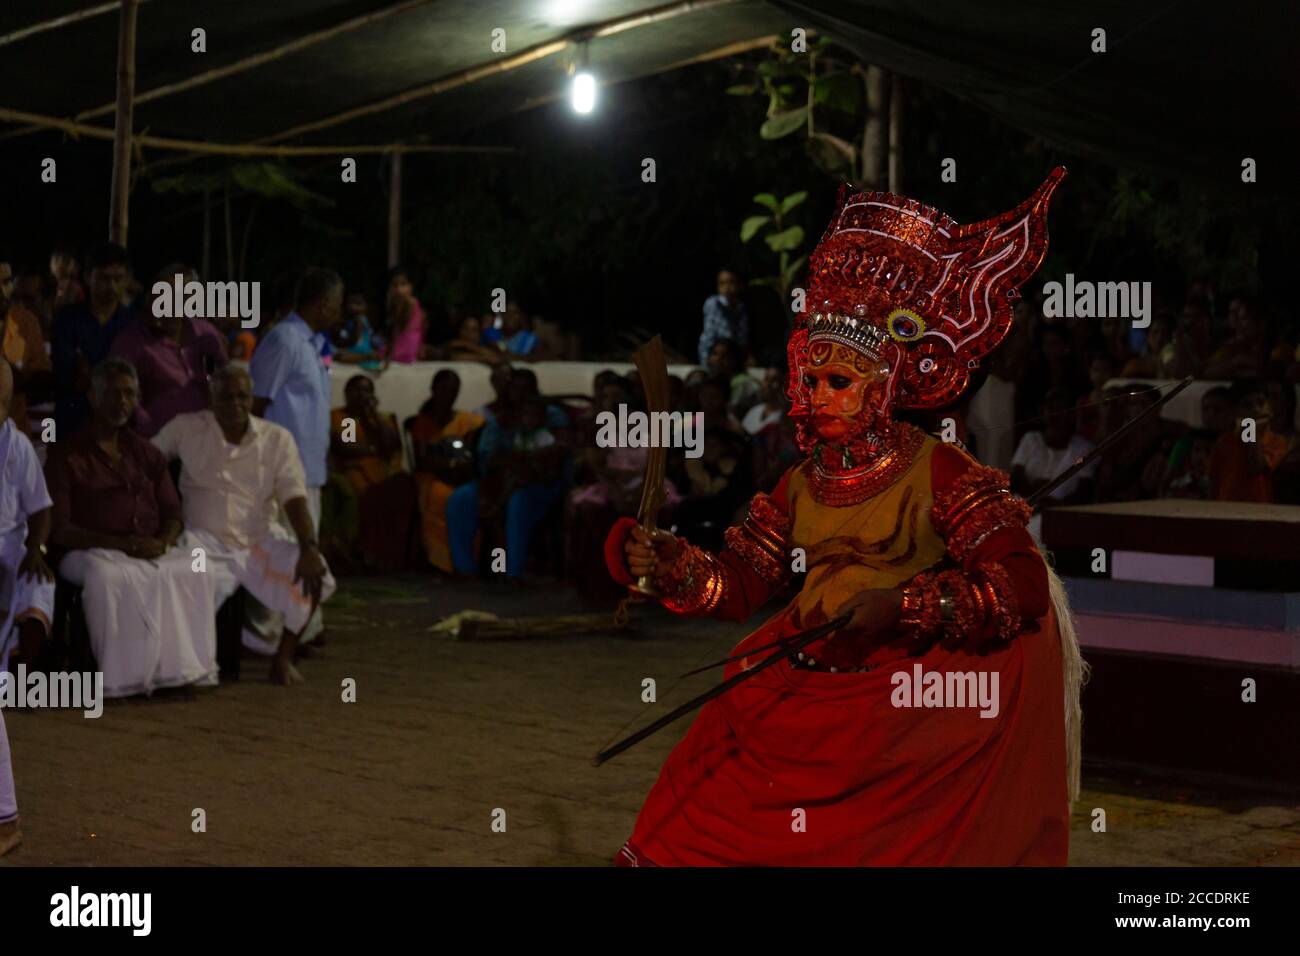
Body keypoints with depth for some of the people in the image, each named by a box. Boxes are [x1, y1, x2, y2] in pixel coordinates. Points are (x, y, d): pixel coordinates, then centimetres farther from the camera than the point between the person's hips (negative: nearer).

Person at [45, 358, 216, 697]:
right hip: (92, 552, -4)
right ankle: (125, 676, -35)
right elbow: (59, 529, -4)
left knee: (190, 571, -28)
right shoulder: (67, 456, 5)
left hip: (152, 551, 4)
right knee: (108, 577, -39)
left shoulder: (147, 455, 22)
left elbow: (173, 515, 19)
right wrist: (119, 543, -17)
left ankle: (180, 669, -26)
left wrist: (162, 542, -7)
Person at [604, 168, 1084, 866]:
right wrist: (669, 565, -9)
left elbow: (1022, 585, -12)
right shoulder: (802, 483, 15)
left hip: (908, 691, -4)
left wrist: (902, 608, -22)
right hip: (804, 675, 4)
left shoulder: (939, 472, -3)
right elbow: (740, 583, 11)